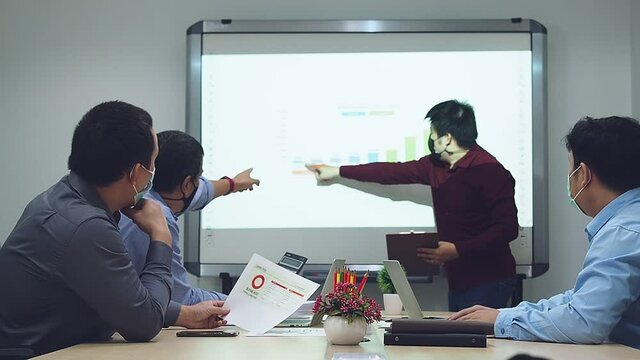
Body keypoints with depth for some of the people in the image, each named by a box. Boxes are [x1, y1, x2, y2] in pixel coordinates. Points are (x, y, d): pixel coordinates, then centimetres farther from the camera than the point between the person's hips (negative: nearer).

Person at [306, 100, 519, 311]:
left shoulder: (489, 171, -15)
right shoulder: (437, 165, 11)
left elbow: (507, 228, -19)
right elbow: (393, 172, 20)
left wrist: (458, 250, -24)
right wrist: (337, 172, 26)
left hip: (487, 283, -7)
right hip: (458, 280, 8)